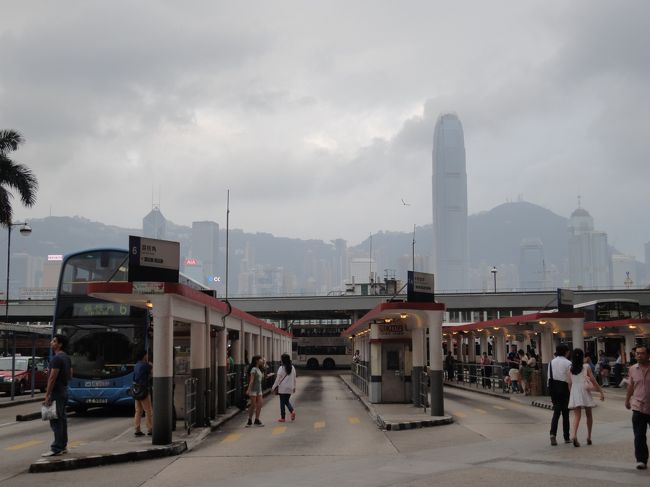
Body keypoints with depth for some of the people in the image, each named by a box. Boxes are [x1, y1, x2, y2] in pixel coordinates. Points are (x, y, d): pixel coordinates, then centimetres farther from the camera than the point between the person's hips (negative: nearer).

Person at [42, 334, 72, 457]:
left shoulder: (57, 358, -18)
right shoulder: (66, 358, 13)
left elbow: (52, 378, -21)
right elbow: (70, 375, 20)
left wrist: (47, 395, -20)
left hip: (56, 393, -10)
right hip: (64, 391, 10)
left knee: (55, 420, -8)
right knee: (62, 419, 14)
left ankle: (56, 449, -8)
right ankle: (63, 446, 19)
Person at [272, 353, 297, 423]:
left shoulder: (281, 368, -13)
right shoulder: (292, 368, 4)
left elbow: (278, 379, -11)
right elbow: (294, 378, 11)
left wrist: (274, 387, -2)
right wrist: (294, 387, 20)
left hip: (282, 388, -5)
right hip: (290, 388, 5)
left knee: (282, 402, 4)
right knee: (287, 401, 20)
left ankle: (283, 418, 8)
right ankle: (292, 411, -4)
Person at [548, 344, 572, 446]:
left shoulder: (552, 362, 4)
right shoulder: (568, 363, -10)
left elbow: (549, 377, 5)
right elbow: (570, 379, -10)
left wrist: (551, 392, 11)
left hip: (554, 388, 4)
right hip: (564, 388, -4)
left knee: (556, 412, 6)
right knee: (565, 413, 7)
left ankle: (553, 434, -15)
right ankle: (566, 437, 15)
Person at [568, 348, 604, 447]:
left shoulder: (570, 369, 3)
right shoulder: (586, 367, -4)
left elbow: (570, 384, 5)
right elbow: (593, 381, -5)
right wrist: (601, 391, 1)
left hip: (574, 392, 2)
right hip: (584, 392, -2)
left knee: (577, 415, -2)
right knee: (589, 415, 16)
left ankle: (573, 435, -25)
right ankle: (589, 437, 20)